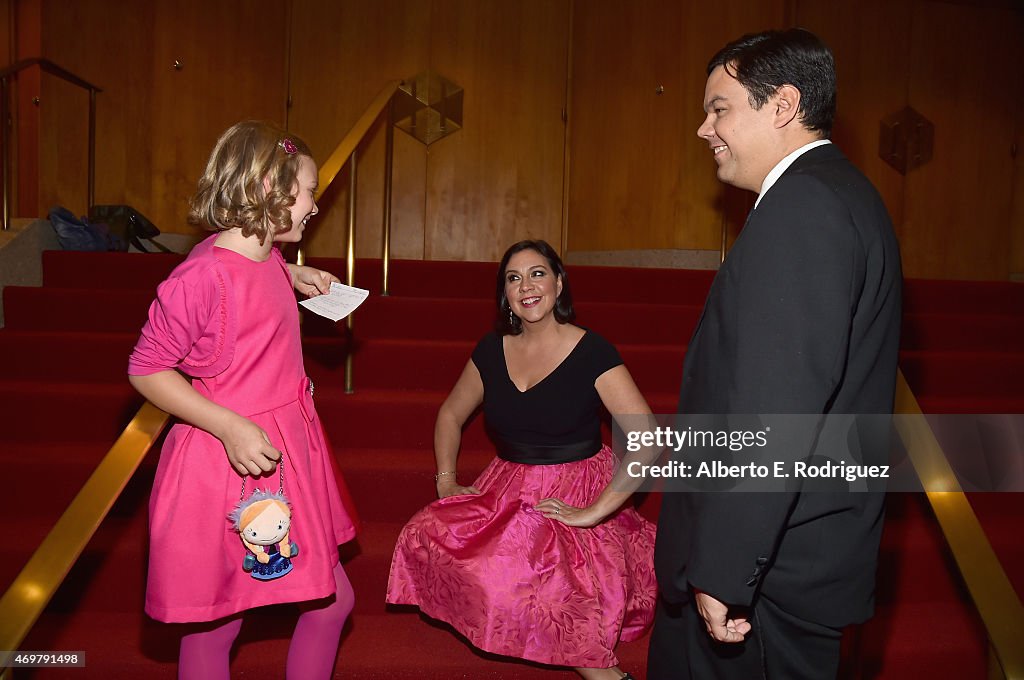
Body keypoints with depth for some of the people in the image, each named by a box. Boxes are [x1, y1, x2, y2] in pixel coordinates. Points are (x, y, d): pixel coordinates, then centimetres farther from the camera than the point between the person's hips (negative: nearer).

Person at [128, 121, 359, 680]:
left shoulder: (266, 255, 4)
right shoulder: (202, 277, -21)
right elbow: (146, 370, -15)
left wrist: (295, 275, 16)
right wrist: (229, 426, -23)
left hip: (289, 453, 8)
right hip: (227, 465, -8)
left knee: (333, 601, 16)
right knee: (214, 628, 10)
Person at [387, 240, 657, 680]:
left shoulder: (591, 352, -11)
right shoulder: (492, 350, 5)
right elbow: (451, 415, 21)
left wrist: (594, 512, -19)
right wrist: (446, 481, 8)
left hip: (572, 496, -6)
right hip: (506, 491, 6)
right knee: (428, 537, -16)